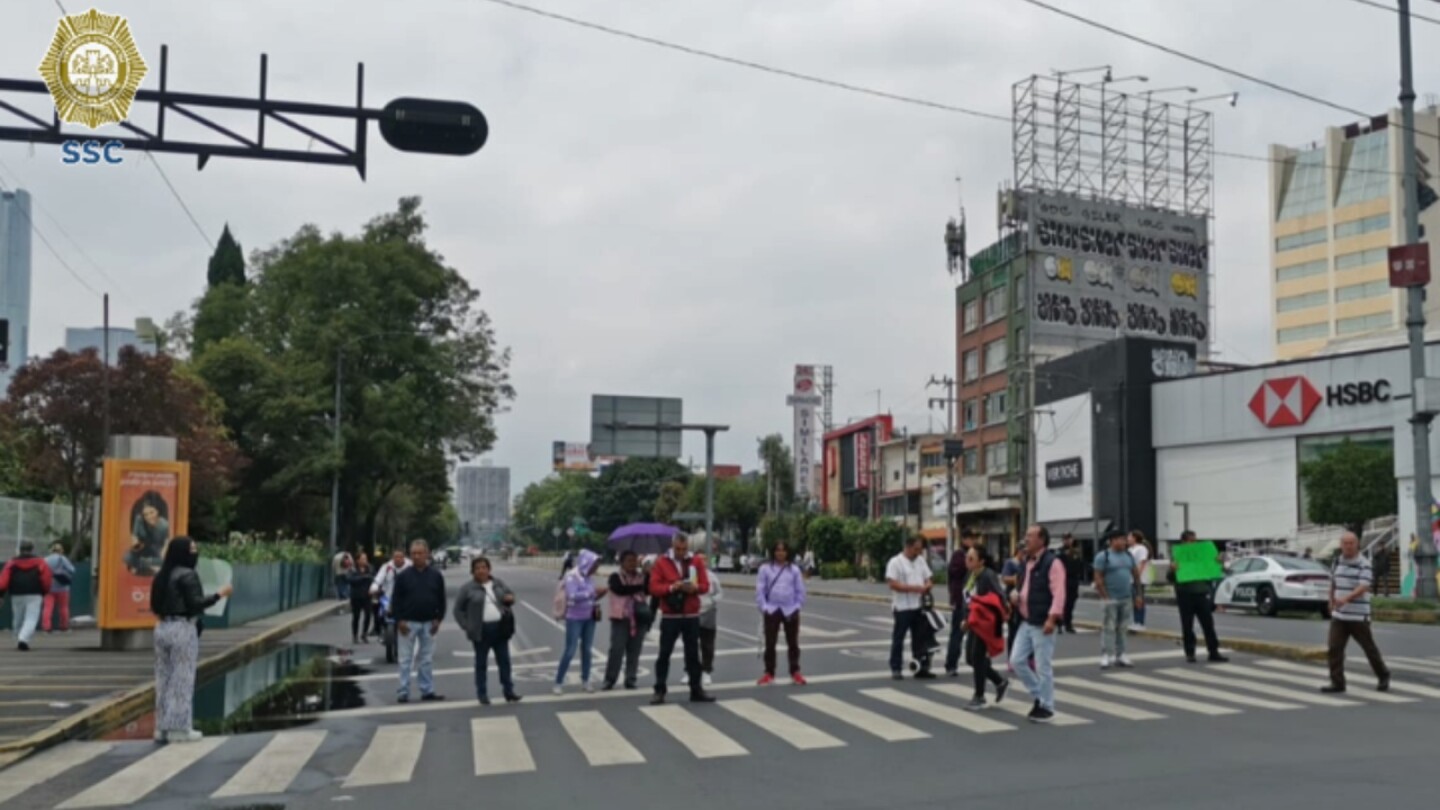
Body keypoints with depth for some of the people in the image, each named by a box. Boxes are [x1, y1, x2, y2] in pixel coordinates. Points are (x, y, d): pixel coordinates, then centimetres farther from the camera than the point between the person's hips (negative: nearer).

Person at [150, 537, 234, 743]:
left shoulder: (162, 576, 11)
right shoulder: (188, 575, -13)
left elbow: (155, 606, 13)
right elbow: (196, 604, -19)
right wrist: (219, 594, -11)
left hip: (162, 628, 8)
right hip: (183, 629, -8)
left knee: (164, 678, 11)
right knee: (182, 679, -1)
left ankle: (162, 727, 16)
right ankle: (179, 728, 2)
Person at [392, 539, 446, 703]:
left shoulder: (436, 575, 3)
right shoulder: (403, 576, -3)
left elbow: (441, 599, 6)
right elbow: (396, 599, -2)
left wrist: (438, 619, -2)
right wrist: (399, 620, -10)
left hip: (429, 623, 2)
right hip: (408, 622, -2)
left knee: (428, 659, 7)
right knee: (406, 659, 1)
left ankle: (427, 691, 14)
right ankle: (404, 692, 6)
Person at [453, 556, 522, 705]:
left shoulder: (498, 584, 8)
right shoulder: (467, 588, -3)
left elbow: (510, 594, 22)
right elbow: (458, 609, 1)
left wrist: (511, 598, -2)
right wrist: (466, 626, -8)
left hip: (500, 628, 3)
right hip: (481, 630, -3)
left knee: (504, 661, 6)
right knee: (481, 663, 4)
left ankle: (509, 691, 13)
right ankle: (482, 694, 12)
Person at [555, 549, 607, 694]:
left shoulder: (587, 577, 6)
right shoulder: (571, 577, -14)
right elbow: (573, 596, -27)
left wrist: (596, 605, -2)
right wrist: (594, 591, -28)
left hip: (589, 618, 6)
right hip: (574, 619, -6)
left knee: (587, 650, 9)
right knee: (570, 651, -5)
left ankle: (586, 680, 21)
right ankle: (558, 682, 5)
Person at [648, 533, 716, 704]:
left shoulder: (697, 561, 4)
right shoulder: (661, 562, -2)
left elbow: (705, 586, 3)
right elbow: (653, 588, -8)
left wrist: (694, 588, -19)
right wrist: (671, 588, -23)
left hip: (692, 616, 2)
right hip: (669, 617, -2)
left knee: (693, 653, 8)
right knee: (664, 653, 0)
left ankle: (696, 690, 15)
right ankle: (659, 691, 6)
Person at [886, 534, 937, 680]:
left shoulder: (921, 560, 11)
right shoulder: (895, 562, -10)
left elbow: (929, 578, 16)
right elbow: (893, 584, -18)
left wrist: (928, 586, -9)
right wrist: (915, 588, -21)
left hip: (919, 606, 6)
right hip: (902, 607, -6)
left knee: (920, 638, 9)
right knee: (898, 639, 2)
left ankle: (921, 668, 16)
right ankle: (895, 669, 10)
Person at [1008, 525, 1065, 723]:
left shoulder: (1052, 562, -13)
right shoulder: (1028, 562, 13)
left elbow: (1058, 593, -19)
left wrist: (1052, 618, -27)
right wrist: (1016, 596, 4)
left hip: (1042, 623, -9)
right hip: (1026, 622, 9)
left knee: (1043, 667, -1)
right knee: (1017, 661, 7)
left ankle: (1046, 707, 12)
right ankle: (1039, 696, 23)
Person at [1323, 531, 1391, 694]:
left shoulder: (1364, 564, -10)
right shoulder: (1337, 562, 9)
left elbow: (1363, 588, -22)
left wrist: (1346, 598, -37)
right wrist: (1332, 603, 21)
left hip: (1358, 616, -5)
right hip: (1338, 616, 5)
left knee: (1369, 648, 10)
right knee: (1334, 649, -6)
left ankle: (1383, 676, 32)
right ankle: (1337, 683, -2)